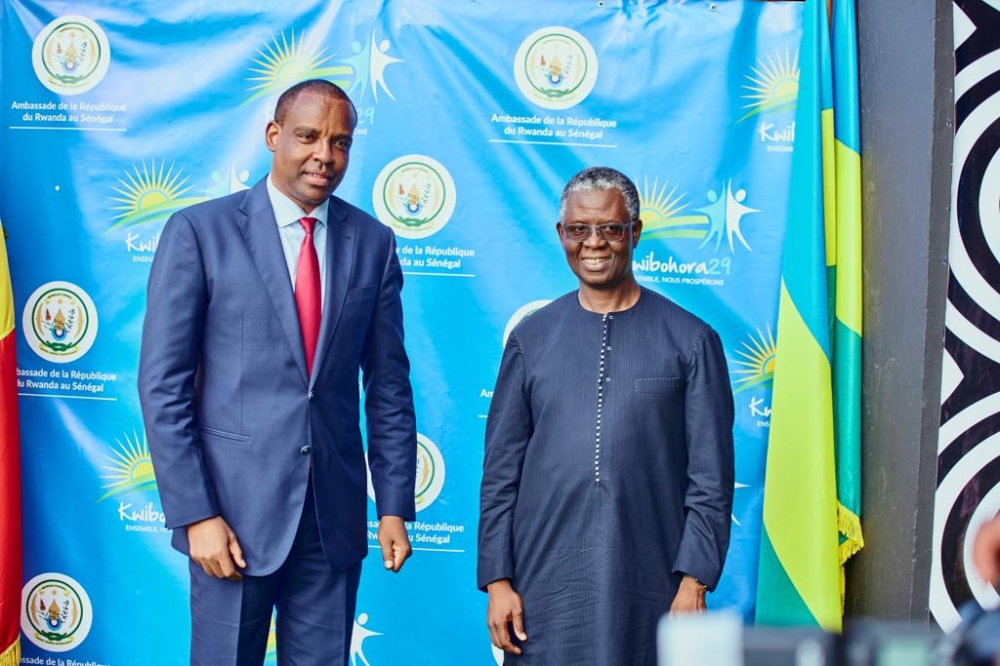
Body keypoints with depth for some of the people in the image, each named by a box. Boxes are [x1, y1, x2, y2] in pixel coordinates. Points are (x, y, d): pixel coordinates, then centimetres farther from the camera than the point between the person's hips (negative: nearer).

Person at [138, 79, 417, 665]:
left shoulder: (373, 242, 5)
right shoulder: (200, 232, -4)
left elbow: (388, 385, 8)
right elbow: (163, 385, -6)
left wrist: (395, 505, 4)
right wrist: (194, 512, -11)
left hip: (335, 510, 3)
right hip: (236, 506, -2)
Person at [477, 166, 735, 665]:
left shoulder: (690, 340, 2)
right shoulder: (531, 338, 7)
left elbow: (711, 478, 0)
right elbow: (500, 472, 7)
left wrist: (694, 582, -7)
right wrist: (497, 580, 1)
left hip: (648, 587, -1)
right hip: (546, 584, 1)